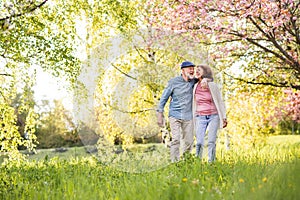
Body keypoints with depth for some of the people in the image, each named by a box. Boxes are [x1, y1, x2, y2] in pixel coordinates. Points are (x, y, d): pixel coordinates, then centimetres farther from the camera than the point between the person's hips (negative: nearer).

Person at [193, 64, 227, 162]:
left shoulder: (213, 86, -4)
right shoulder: (195, 87, 5)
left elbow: (220, 102, 2)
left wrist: (224, 118, 0)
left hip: (213, 116, -2)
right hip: (200, 117, 2)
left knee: (211, 142, -7)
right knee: (199, 142, -4)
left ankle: (211, 162, 0)